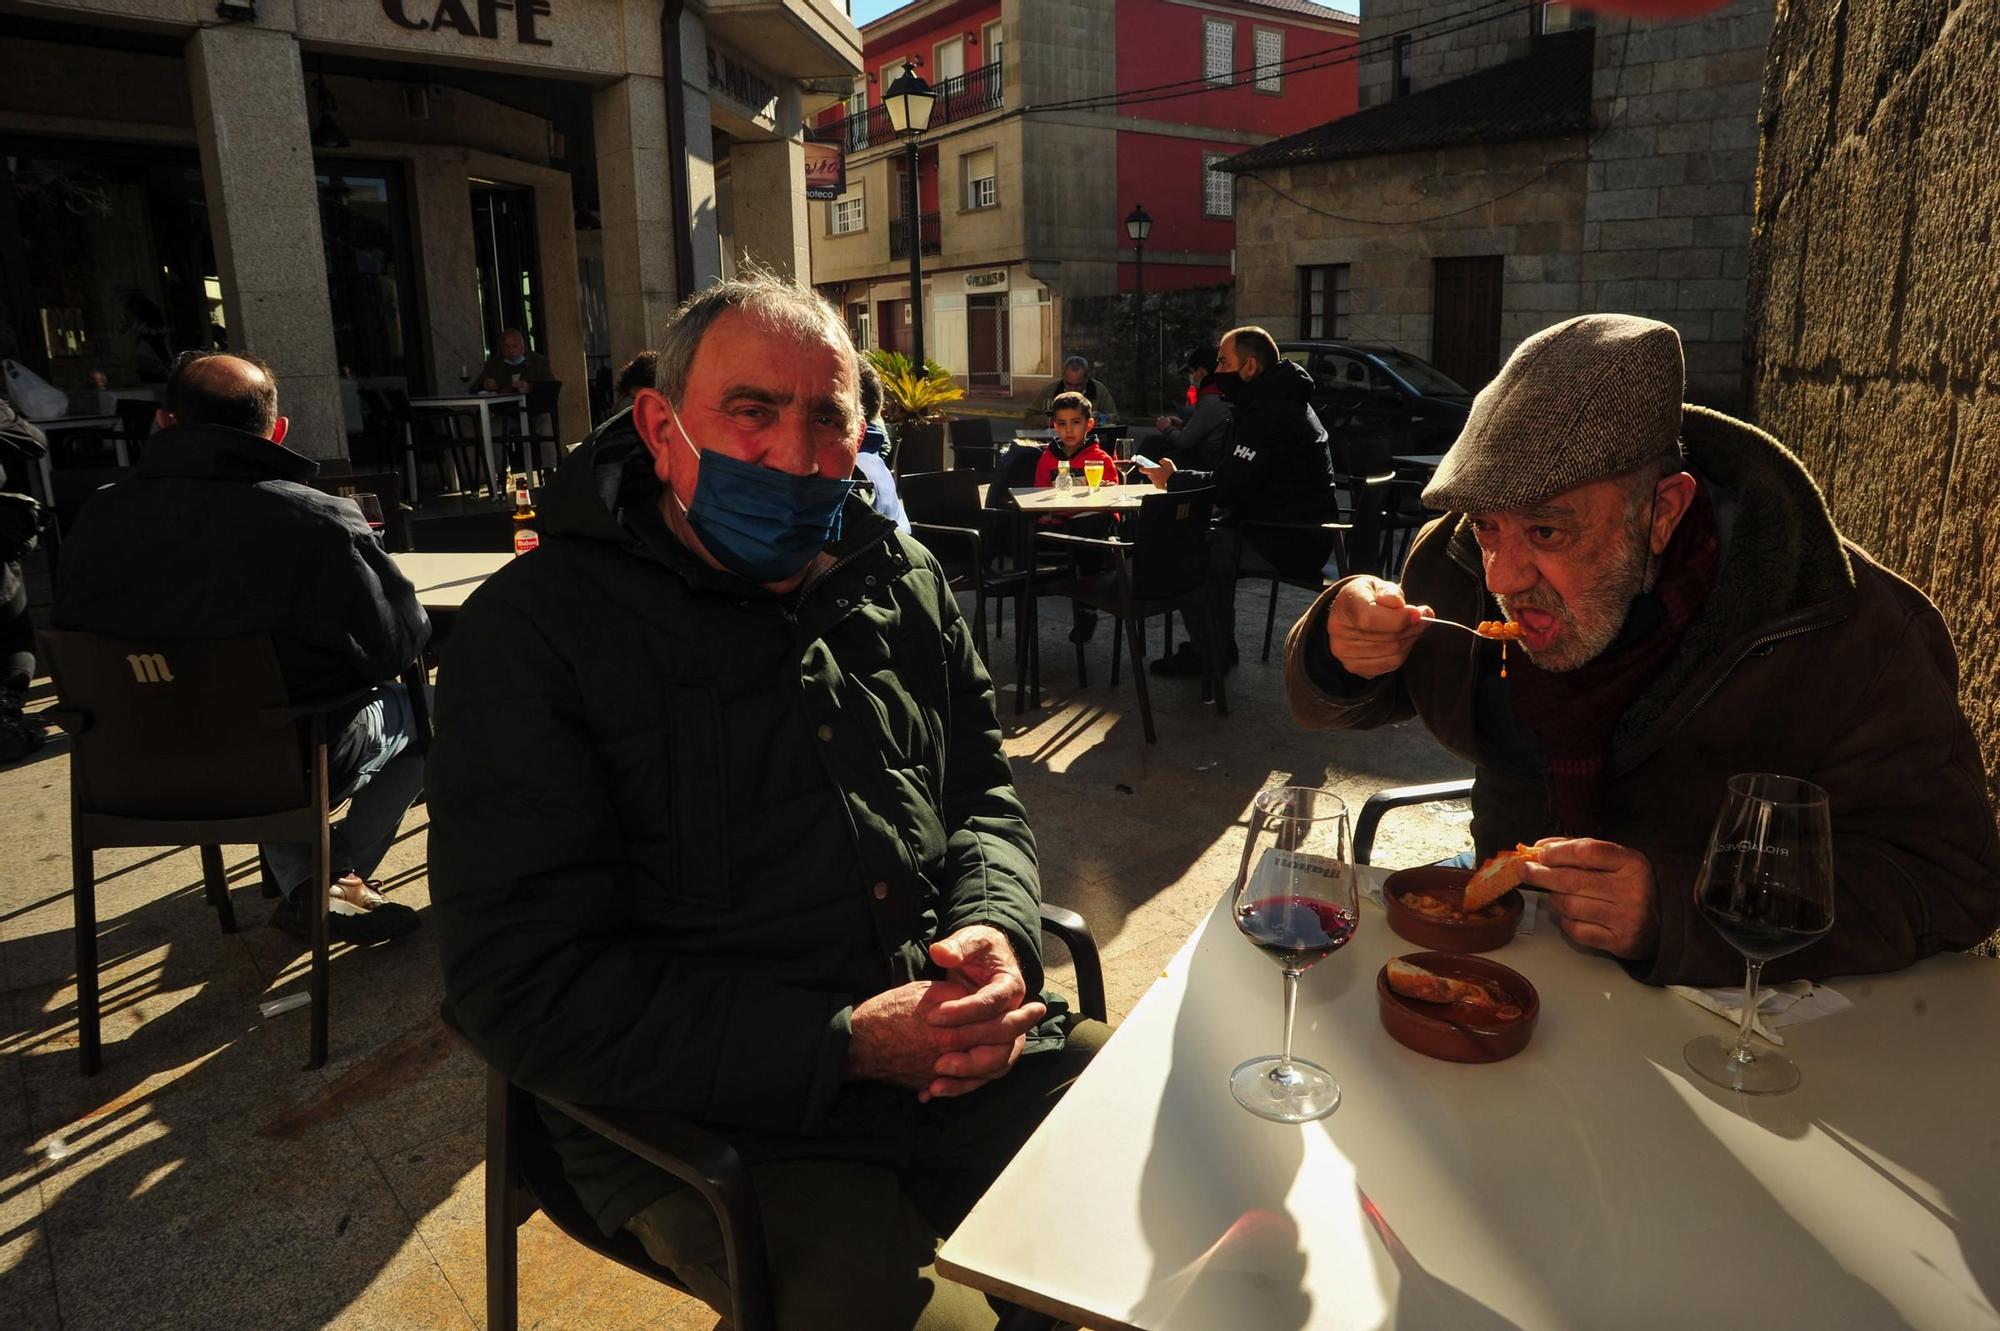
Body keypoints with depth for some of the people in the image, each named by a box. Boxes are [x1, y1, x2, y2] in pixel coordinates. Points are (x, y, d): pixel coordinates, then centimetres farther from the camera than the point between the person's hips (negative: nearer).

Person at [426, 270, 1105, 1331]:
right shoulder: (531, 631, -9)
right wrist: (845, 1043, -19)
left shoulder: (900, 578, 8)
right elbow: (523, 990, -14)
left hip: (963, 1056, 5)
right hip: (704, 1121, -4)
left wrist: (999, 930, -9)